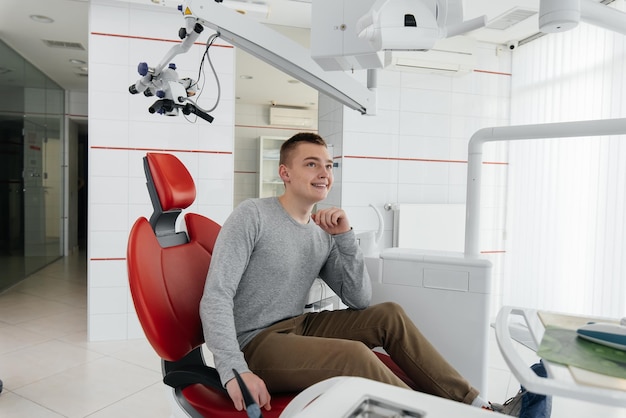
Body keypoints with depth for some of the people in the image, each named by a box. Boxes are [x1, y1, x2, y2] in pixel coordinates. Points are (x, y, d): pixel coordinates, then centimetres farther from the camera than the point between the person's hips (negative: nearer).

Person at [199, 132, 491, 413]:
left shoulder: (324, 234, 6)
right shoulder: (253, 215, -11)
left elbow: (359, 301, 0)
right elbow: (215, 298, -18)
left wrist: (345, 237, -11)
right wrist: (235, 371, -29)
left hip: (299, 328, 7)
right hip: (255, 343, -6)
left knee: (389, 315, -4)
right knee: (354, 355, -29)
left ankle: (472, 403, 3)